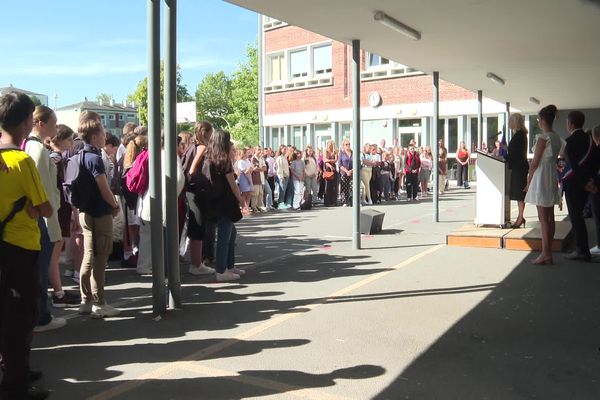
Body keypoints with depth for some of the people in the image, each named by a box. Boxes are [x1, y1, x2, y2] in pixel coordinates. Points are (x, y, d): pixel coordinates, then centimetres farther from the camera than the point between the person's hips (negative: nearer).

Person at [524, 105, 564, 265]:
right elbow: (553, 158, 12)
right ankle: (548, 253, 15)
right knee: (550, 217, 10)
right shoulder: (557, 138, 11)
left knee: (543, 218, -6)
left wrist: (528, 182, -6)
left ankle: (545, 254, -4)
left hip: (541, 177, -9)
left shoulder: (543, 137, -14)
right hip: (553, 175, 9)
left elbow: (535, 162, -13)